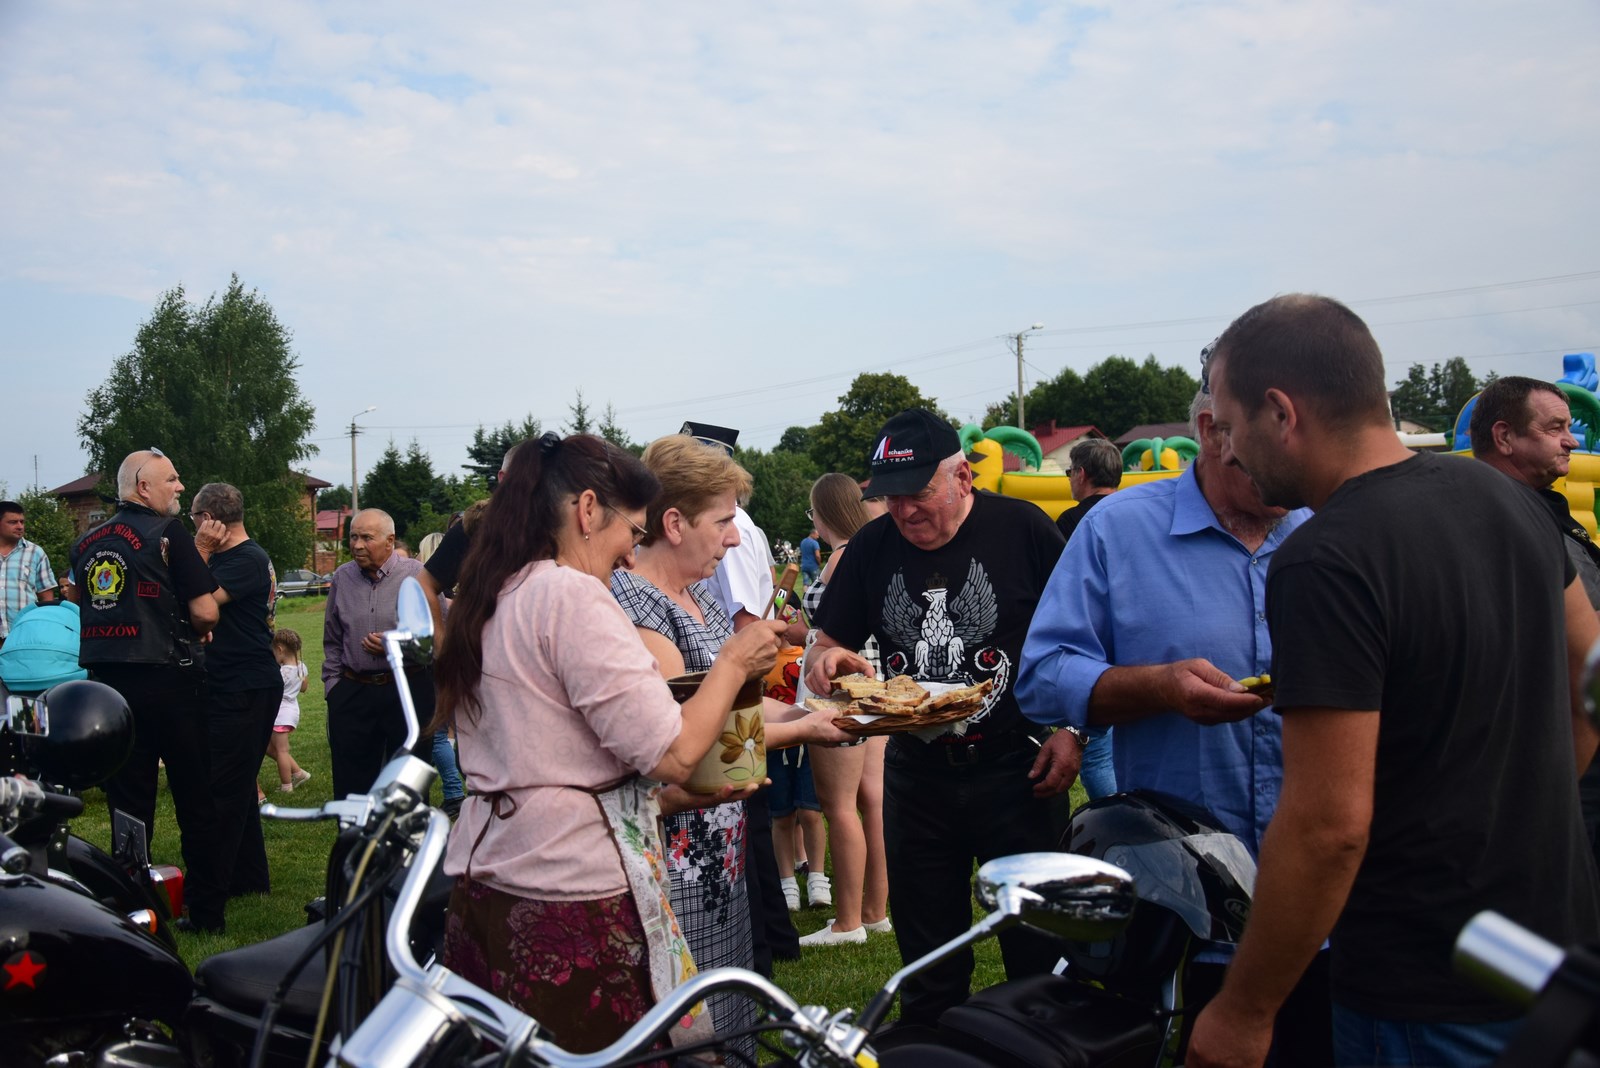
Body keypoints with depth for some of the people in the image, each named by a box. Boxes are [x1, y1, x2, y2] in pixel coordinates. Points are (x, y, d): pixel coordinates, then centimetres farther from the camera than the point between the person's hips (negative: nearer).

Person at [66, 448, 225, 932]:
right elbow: (205, 611, -16)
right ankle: (206, 909, 8)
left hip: (107, 681, 6)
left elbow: (85, 602, 18)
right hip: (169, 679, -6)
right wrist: (198, 632, 6)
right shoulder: (168, 533, -11)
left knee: (127, 802, 12)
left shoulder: (85, 543, 9)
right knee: (194, 801, 4)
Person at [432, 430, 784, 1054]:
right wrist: (735, 662, -4)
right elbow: (673, 755, -19)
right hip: (573, 895, -9)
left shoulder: (489, 600, 10)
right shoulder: (571, 595, -16)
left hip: (485, 880, 9)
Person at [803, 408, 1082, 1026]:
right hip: (916, 777, 4)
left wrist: (1072, 732, -11)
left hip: (1015, 770, -3)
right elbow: (825, 646, 9)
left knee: (1037, 953, 6)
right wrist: (825, 661, -14)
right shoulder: (873, 546, 3)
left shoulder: (1023, 529, -8)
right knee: (928, 962, 14)